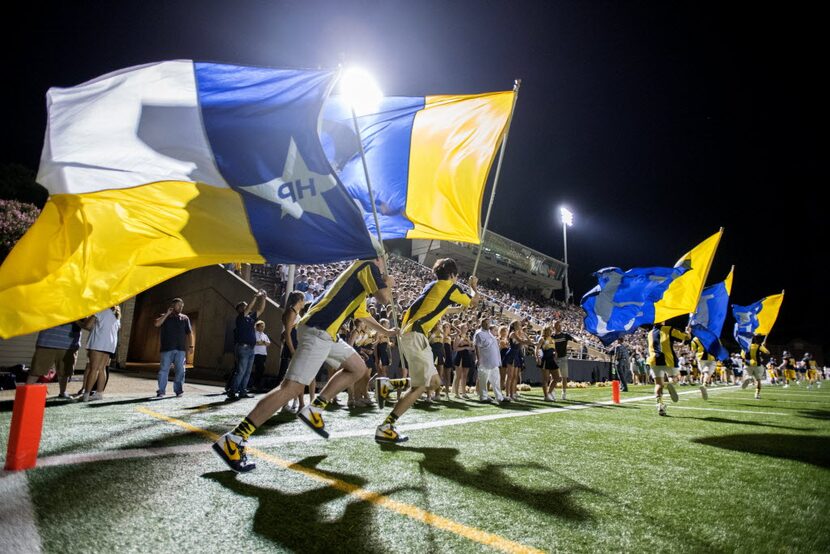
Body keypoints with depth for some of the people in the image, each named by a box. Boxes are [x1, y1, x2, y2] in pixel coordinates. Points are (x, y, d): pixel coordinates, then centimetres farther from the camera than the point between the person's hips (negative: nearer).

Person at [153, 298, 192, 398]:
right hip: (167, 348, -1)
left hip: (180, 349, 2)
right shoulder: (164, 317, 9)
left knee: (180, 370, 1)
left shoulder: (185, 318, 12)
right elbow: (156, 324, -12)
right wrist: (167, 314, -10)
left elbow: (189, 333, 12)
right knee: (164, 370, -2)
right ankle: (161, 391, 4)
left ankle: (178, 390, 10)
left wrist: (190, 345, 4)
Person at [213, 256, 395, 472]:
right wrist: (388, 283, 12)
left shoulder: (357, 272, 29)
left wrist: (386, 331, 51)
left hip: (327, 333, 10)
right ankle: (232, 440, -13)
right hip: (317, 331, -10)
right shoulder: (367, 265, 2)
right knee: (292, 388, -15)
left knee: (358, 368, 18)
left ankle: (314, 409, 14)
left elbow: (362, 313, 42)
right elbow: (385, 298, -10)